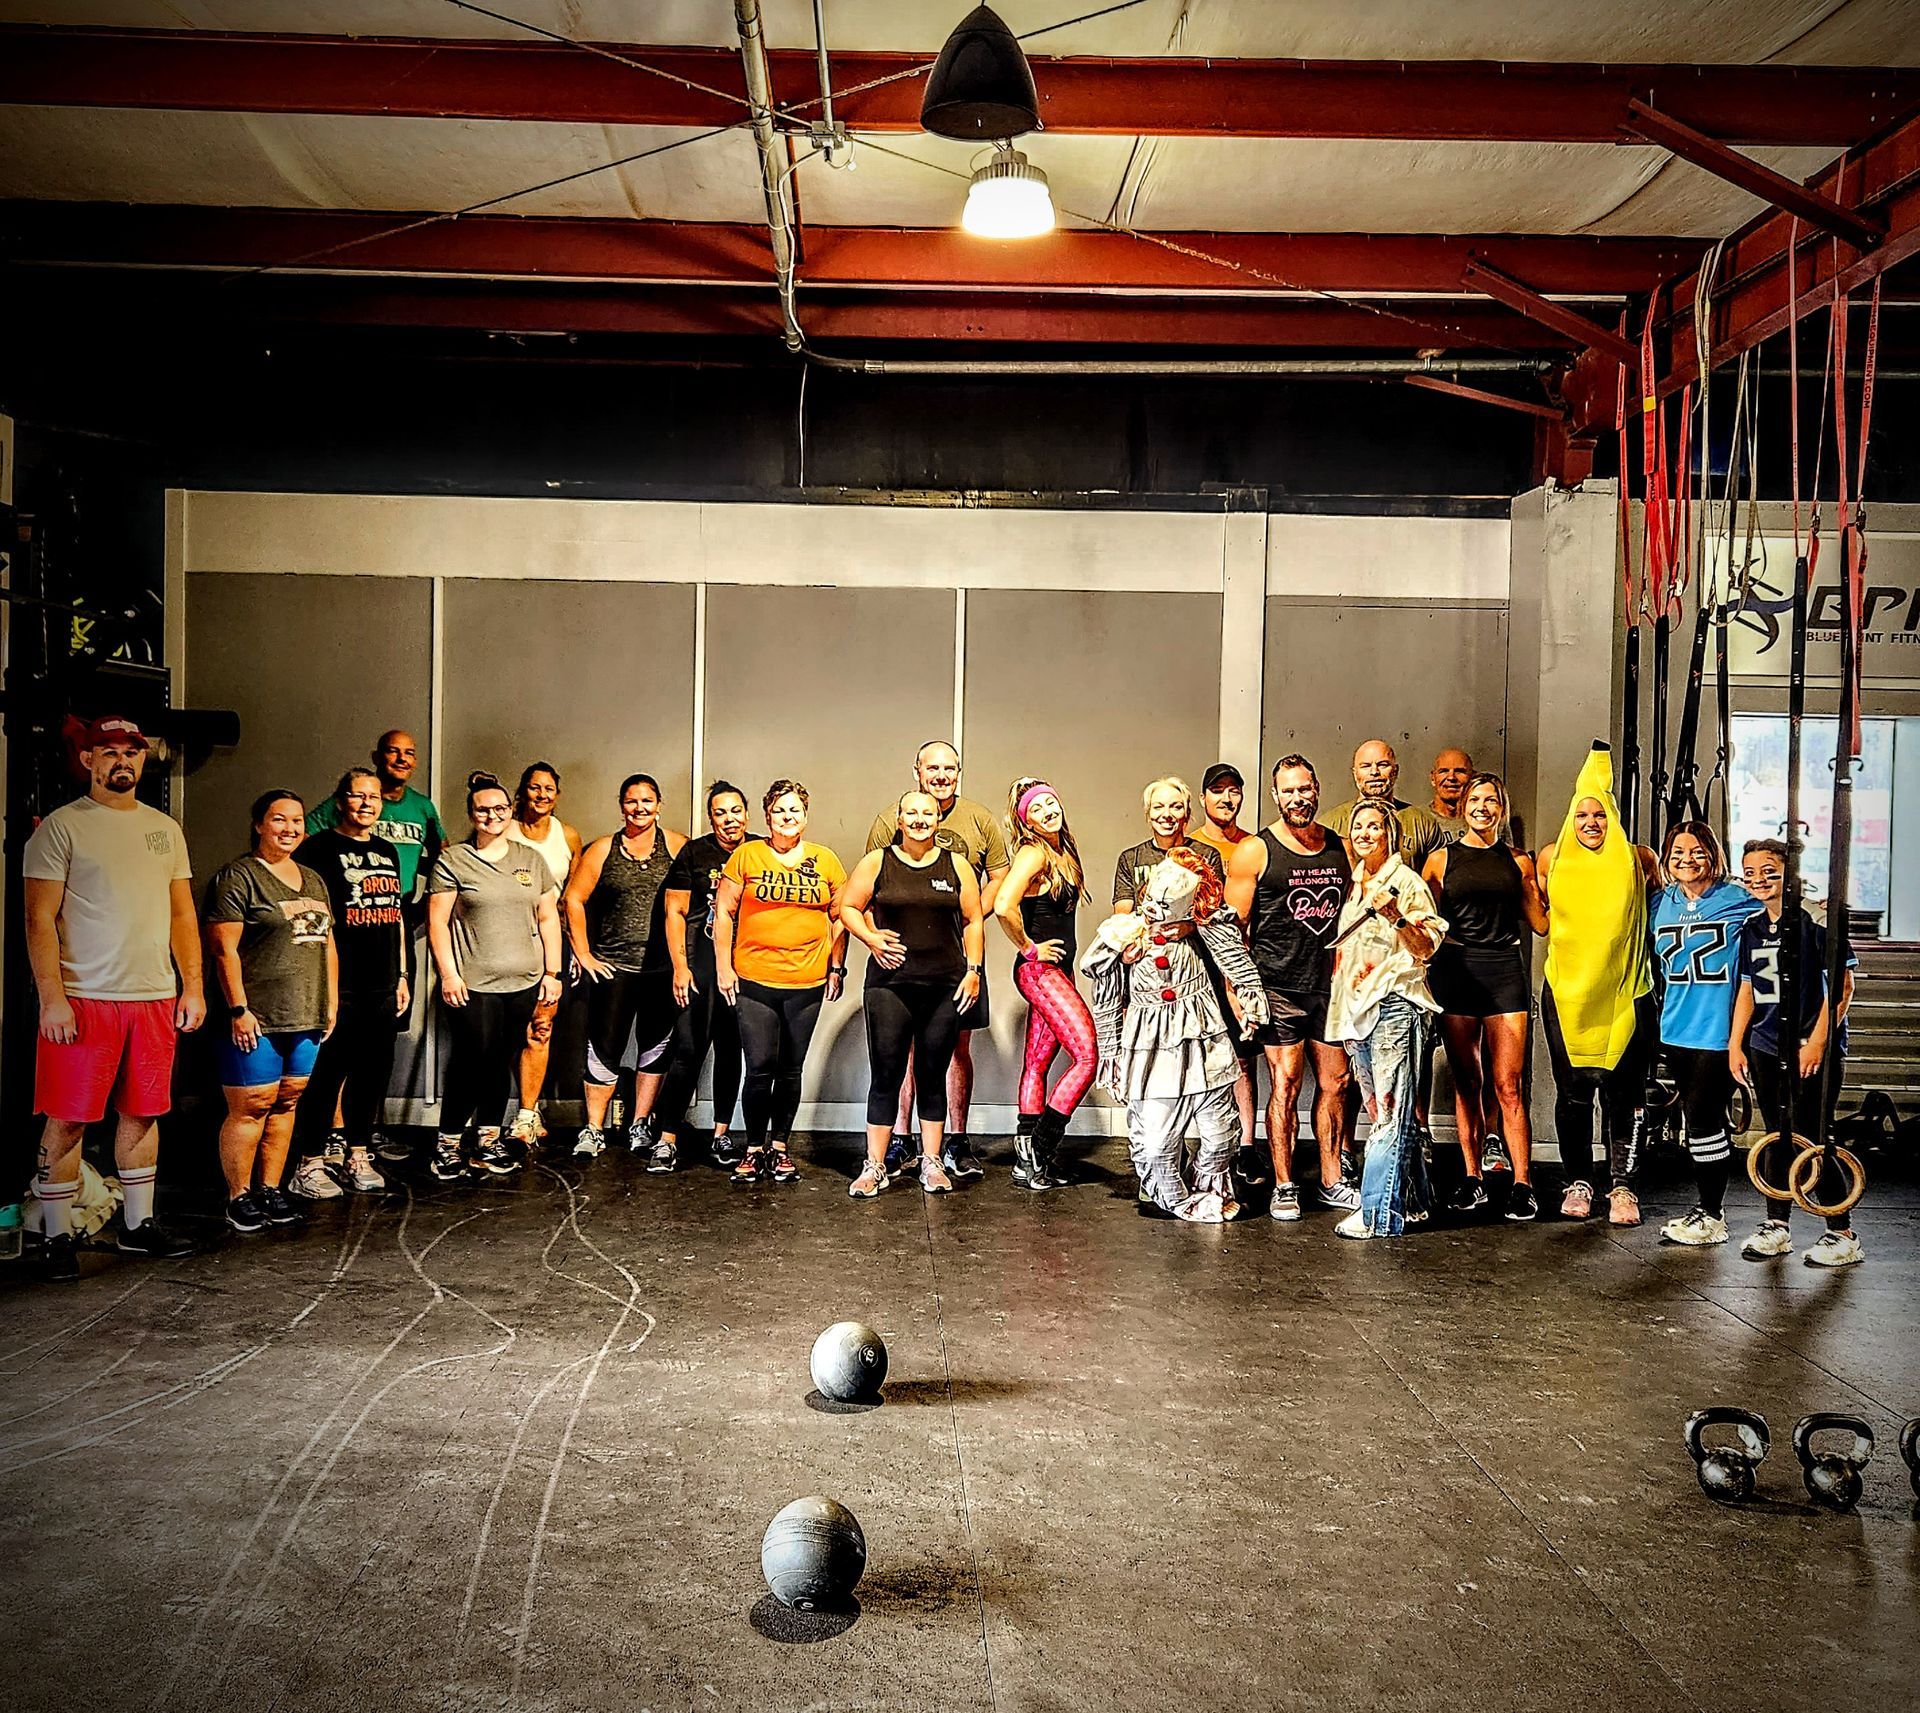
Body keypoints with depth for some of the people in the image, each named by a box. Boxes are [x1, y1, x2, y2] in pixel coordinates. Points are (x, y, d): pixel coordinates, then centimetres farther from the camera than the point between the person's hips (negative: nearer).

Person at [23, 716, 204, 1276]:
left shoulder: (165, 829, 13)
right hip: (83, 999, -5)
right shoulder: (61, 827, -3)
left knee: (143, 1113, 11)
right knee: (68, 1120, -1)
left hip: (155, 998, 5)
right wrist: (52, 998, -15)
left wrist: (192, 987, 8)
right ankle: (58, 1238, 9)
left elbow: (182, 914, 16)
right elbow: (40, 920, -7)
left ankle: (138, 1225, 21)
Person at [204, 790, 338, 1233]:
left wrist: (331, 1003, 14)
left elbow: (327, 945, 20)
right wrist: (239, 1009, -16)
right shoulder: (238, 877, -6)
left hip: (305, 1018, 7)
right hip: (257, 1021, -7)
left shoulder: (313, 881, 17)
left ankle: (271, 1190, 20)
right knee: (250, 1108, -3)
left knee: (285, 1104, 11)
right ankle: (239, 1198, 9)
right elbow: (224, 949, -11)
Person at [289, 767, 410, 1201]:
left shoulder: (387, 852, 17)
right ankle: (311, 1162, 4)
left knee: (372, 1074, 11)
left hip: (382, 987, 7)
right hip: (339, 987, -7)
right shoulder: (319, 848, -4)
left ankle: (358, 1156, 22)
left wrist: (402, 976, 18)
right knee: (327, 1074, -4)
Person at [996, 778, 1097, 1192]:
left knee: (1037, 1064, 9)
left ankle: (1027, 1160, 13)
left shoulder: (1061, 851, 13)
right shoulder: (1033, 852, -14)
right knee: (1087, 1055, -13)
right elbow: (1004, 906, -29)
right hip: (1040, 969, -9)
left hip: (1056, 971, 9)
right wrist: (1029, 948, -16)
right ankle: (1037, 1153, -6)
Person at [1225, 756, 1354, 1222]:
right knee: (1286, 1084, -3)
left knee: (1336, 1082, 9)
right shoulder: (1254, 851, -3)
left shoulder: (1340, 849, 10)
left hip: (1331, 986, 5)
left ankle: (1331, 1182, 21)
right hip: (1279, 988, -4)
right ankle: (1283, 1187, 7)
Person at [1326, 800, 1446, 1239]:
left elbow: (1426, 948, -9)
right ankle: (1412, 1202, 18)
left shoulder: (1406, 881, -4)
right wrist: (1340, 1002, 16)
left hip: (1395, 1002, -8)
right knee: (1382, 1111, 10)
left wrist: (1397, 916, -23)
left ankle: (1379, 1212, -7)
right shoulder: (1354, 884, 17)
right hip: (1357, 1006, 8)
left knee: (1389, 1110, -8)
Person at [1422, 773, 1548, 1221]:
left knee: (1508, 1085, -5)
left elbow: (1540, 923, 14)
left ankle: (1522, 1184, -1)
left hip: (1506, 973, 0)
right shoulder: (1442, 859, 8)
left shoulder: (1519, 861, 11)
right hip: (1457, 970, 0)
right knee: (1466, 1083, 5)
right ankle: (1472, 1180, 12)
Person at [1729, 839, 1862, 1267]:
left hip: (1814, 1048, -6)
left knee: (1811, 1141, -6)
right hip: (1765, 1049, 6)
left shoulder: (1814, 920, -9)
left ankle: (1842, 1234, 6)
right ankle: (1777, 1227, 21)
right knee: (1778, 1138, 12)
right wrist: (1734, 1045, 12)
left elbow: (1842, 983, -11)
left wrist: (1818, 1041, -15)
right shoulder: (1751, 928, 11)